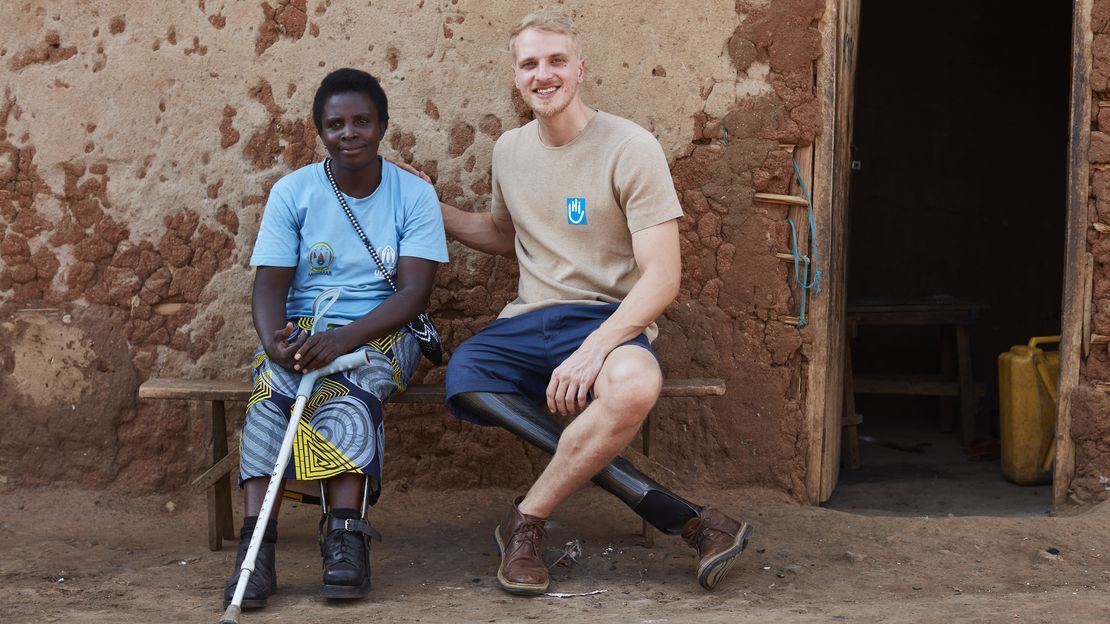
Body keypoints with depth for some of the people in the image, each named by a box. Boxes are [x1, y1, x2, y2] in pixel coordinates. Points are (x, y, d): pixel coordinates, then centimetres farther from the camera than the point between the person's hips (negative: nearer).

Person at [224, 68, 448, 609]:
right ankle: (256, 542, -42)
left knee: (351, 387, -36)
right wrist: (275, 342, -25)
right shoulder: (292, 192, 4)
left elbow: (414, 291, -8)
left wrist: (345, 339, -25)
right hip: (301, 333, 1)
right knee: (272, 386, -32)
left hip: (382, 335, -1)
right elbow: (269, 285, -2)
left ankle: (345, 537, -45)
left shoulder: (414, 194, 1)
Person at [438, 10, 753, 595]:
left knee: (635, 383, -42)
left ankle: (527, 519, -15)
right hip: (528, 322, 5)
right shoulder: (510, 150, 13)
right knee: (464, 375, -32)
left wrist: (593, 350, -26)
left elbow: (662, 277, -13)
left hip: (608, 321, -5)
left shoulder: (630, 148, -6)